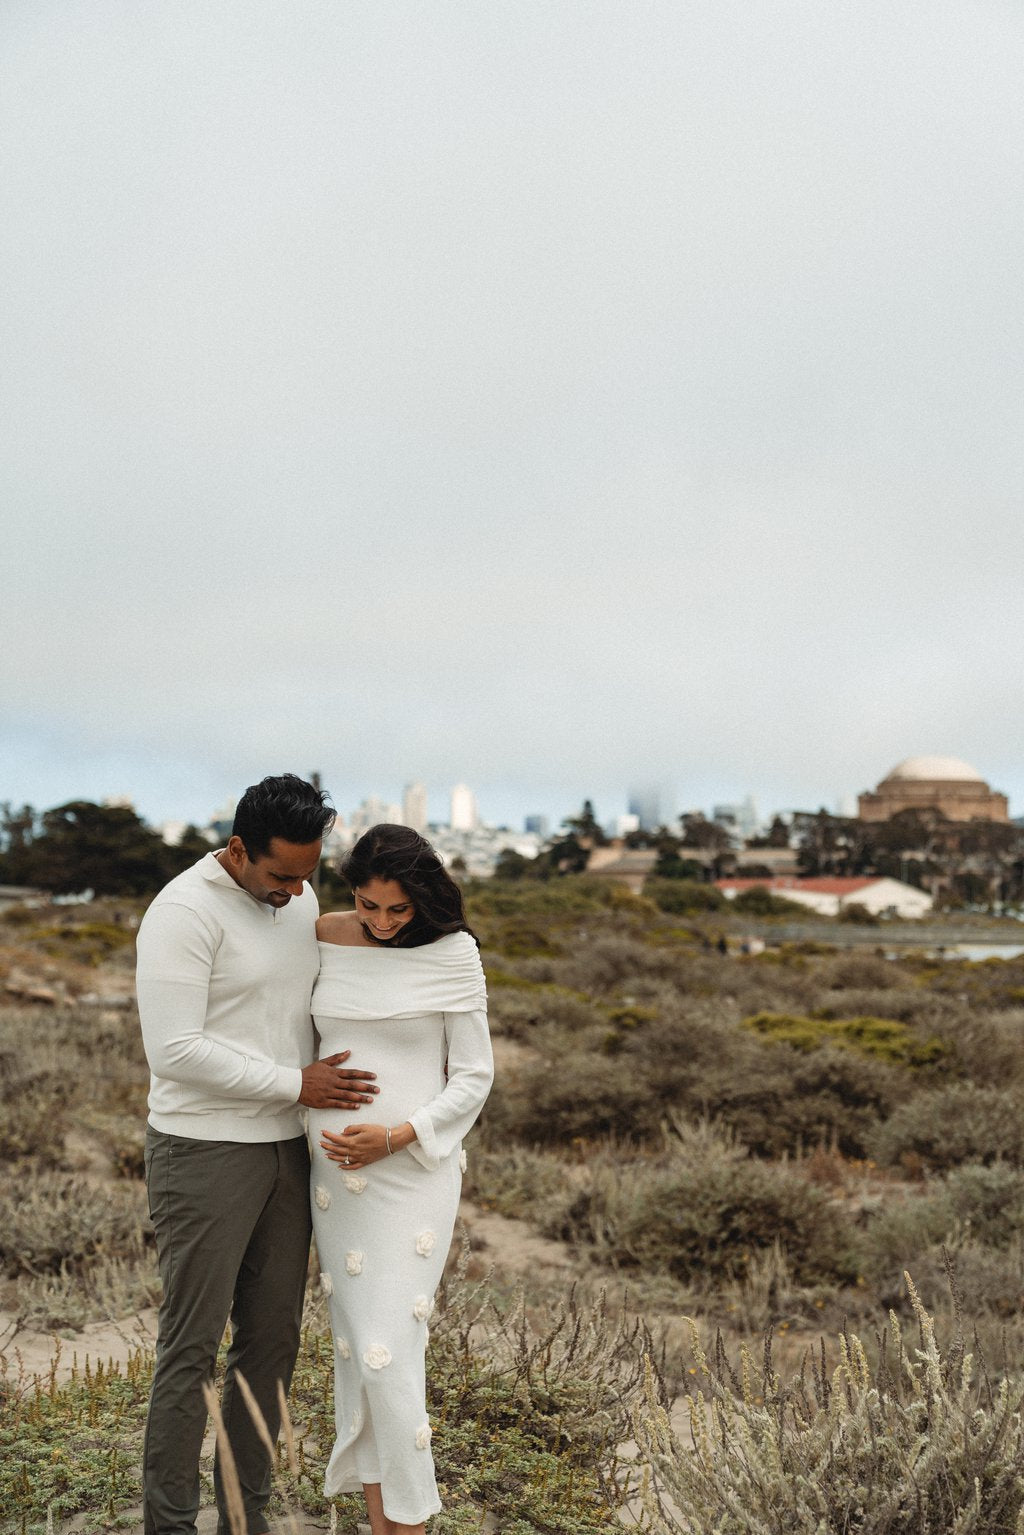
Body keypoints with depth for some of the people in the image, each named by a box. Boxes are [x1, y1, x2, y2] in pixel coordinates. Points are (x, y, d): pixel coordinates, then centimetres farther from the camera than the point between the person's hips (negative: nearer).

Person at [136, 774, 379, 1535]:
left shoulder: (300, 901, 6)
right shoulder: (185, 912, -18)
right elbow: (175, 1050, -24)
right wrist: (297, 1084, -21)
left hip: (285, 1151, 7)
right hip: (204, 1153, -7)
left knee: (273, 1338, 11)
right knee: (192, 1344, -1)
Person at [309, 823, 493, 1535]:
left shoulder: (452, 953, -10)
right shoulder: (324, 939, 0)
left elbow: (474, 1077, -7)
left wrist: (395, 1139, -17)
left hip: (414, 1166, -4)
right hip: (334, 1166, 4)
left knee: (387, 1348, -9)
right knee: (355, 1341, 10)